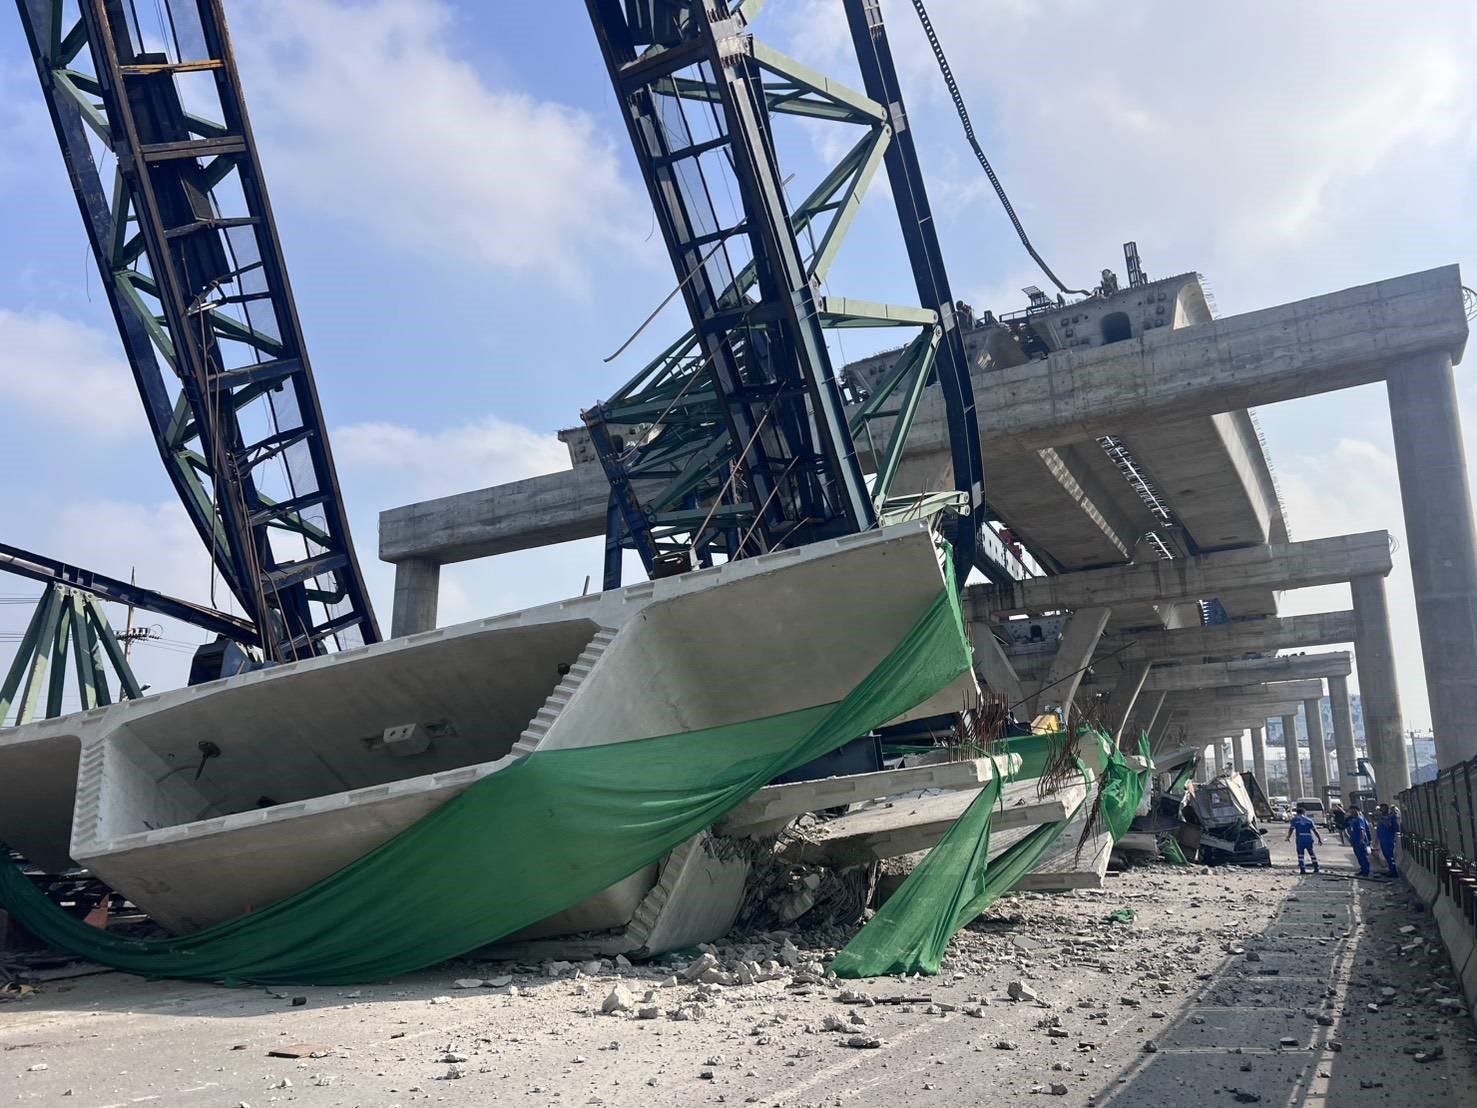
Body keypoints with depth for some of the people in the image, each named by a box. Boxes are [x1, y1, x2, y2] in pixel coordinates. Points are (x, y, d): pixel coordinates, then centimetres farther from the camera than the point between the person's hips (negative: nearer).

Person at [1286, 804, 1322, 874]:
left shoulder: (1294, 819, 8)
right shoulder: (1309, 820, 16)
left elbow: (1291, 828, -5)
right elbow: (1315, 830, 11)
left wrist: (1288, 837, -6)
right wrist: (1319, 839, 15)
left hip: (1300, 839, -3)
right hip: (1309, 839, 3)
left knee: (1300, 854, 0)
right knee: (1312, 853, 17)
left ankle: (1302, 869, -9)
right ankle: (1316, 868, 23)